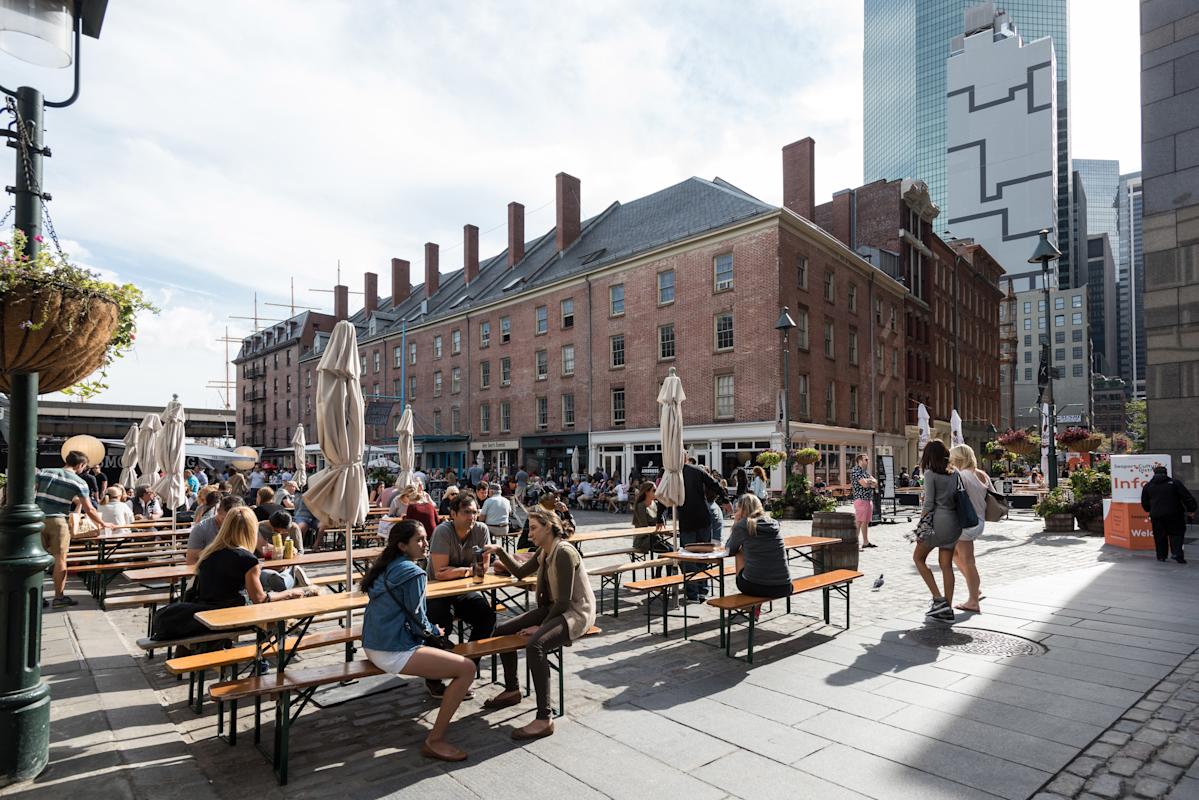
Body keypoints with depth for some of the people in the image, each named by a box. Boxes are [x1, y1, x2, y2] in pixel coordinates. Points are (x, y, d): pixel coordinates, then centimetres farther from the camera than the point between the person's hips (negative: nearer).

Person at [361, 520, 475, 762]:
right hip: (393, 653, -10)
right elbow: (418, 622, -11)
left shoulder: (387, 567, 11)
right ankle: (434, 741, -10)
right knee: (467, 668, -13)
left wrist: (429, 630, 19)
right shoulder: (412, 572, -16)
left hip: (373, 645, 10)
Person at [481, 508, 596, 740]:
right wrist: (499, 551, 11)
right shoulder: (544, 552, 8)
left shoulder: (564, 553, -21)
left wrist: (542, 626, -17)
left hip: (576, 612, -10)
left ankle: (544, 719, -28)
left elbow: (564, 599, -22)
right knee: (502, 631, 8)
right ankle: (512, 690, 26)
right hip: (553, 608, 10)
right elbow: (520, 572, 23)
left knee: (535, 644, -35)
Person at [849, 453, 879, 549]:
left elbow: (875, 484, 12)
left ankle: (865, 542, 18)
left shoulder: (866, 472, 19)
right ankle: (855, 542, -8)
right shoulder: (855, 471, -10)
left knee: (866, 522, 12)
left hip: (869, 499, 9)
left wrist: (868, 481, -9)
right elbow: (864, 484, -19)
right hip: (861, 499, -9)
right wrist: (871, 481, 2)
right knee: (858, 522, -9)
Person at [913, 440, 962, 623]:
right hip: (954, 521, 6)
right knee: (946, 564, 10)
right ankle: (948, 610, 11)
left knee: (918, 558, 10)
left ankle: (938, 599, 1)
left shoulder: (930, 473, -8)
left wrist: (920, 527, -6)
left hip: (938, 520, -6)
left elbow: (928, 503, -11)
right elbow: (957, 499, 10)